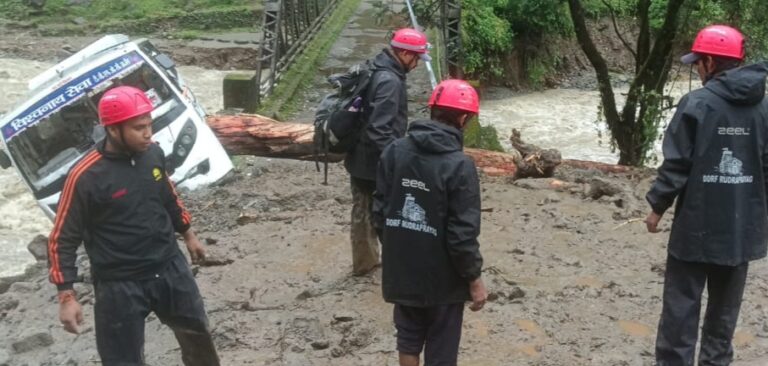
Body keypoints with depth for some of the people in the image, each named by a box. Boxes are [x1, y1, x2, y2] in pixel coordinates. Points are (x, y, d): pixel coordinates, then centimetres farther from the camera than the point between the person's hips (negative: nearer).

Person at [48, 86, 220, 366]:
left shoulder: (153, 154, -5)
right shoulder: (85, 177, -22)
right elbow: (62, 239, -14)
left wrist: (188, 235, 25)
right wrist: (67, 296, -18)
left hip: (170, 267, 5)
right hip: (119, 284, -5)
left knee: (197, 331, 23)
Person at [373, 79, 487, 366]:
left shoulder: (395, 151, -5)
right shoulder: (459, 165, -20)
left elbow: (380, 210, 2)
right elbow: (463, 233, -19)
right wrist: (474, 279, -7)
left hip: (401, 269, 5)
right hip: (443, 277, -5)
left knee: (408, 334, 23)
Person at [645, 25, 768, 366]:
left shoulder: (697, 103, -12)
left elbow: (677, 163, -12)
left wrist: (657, 206, 0)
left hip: (697, 222, -5)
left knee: (682, 303, 4)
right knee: (725, 305, 16)